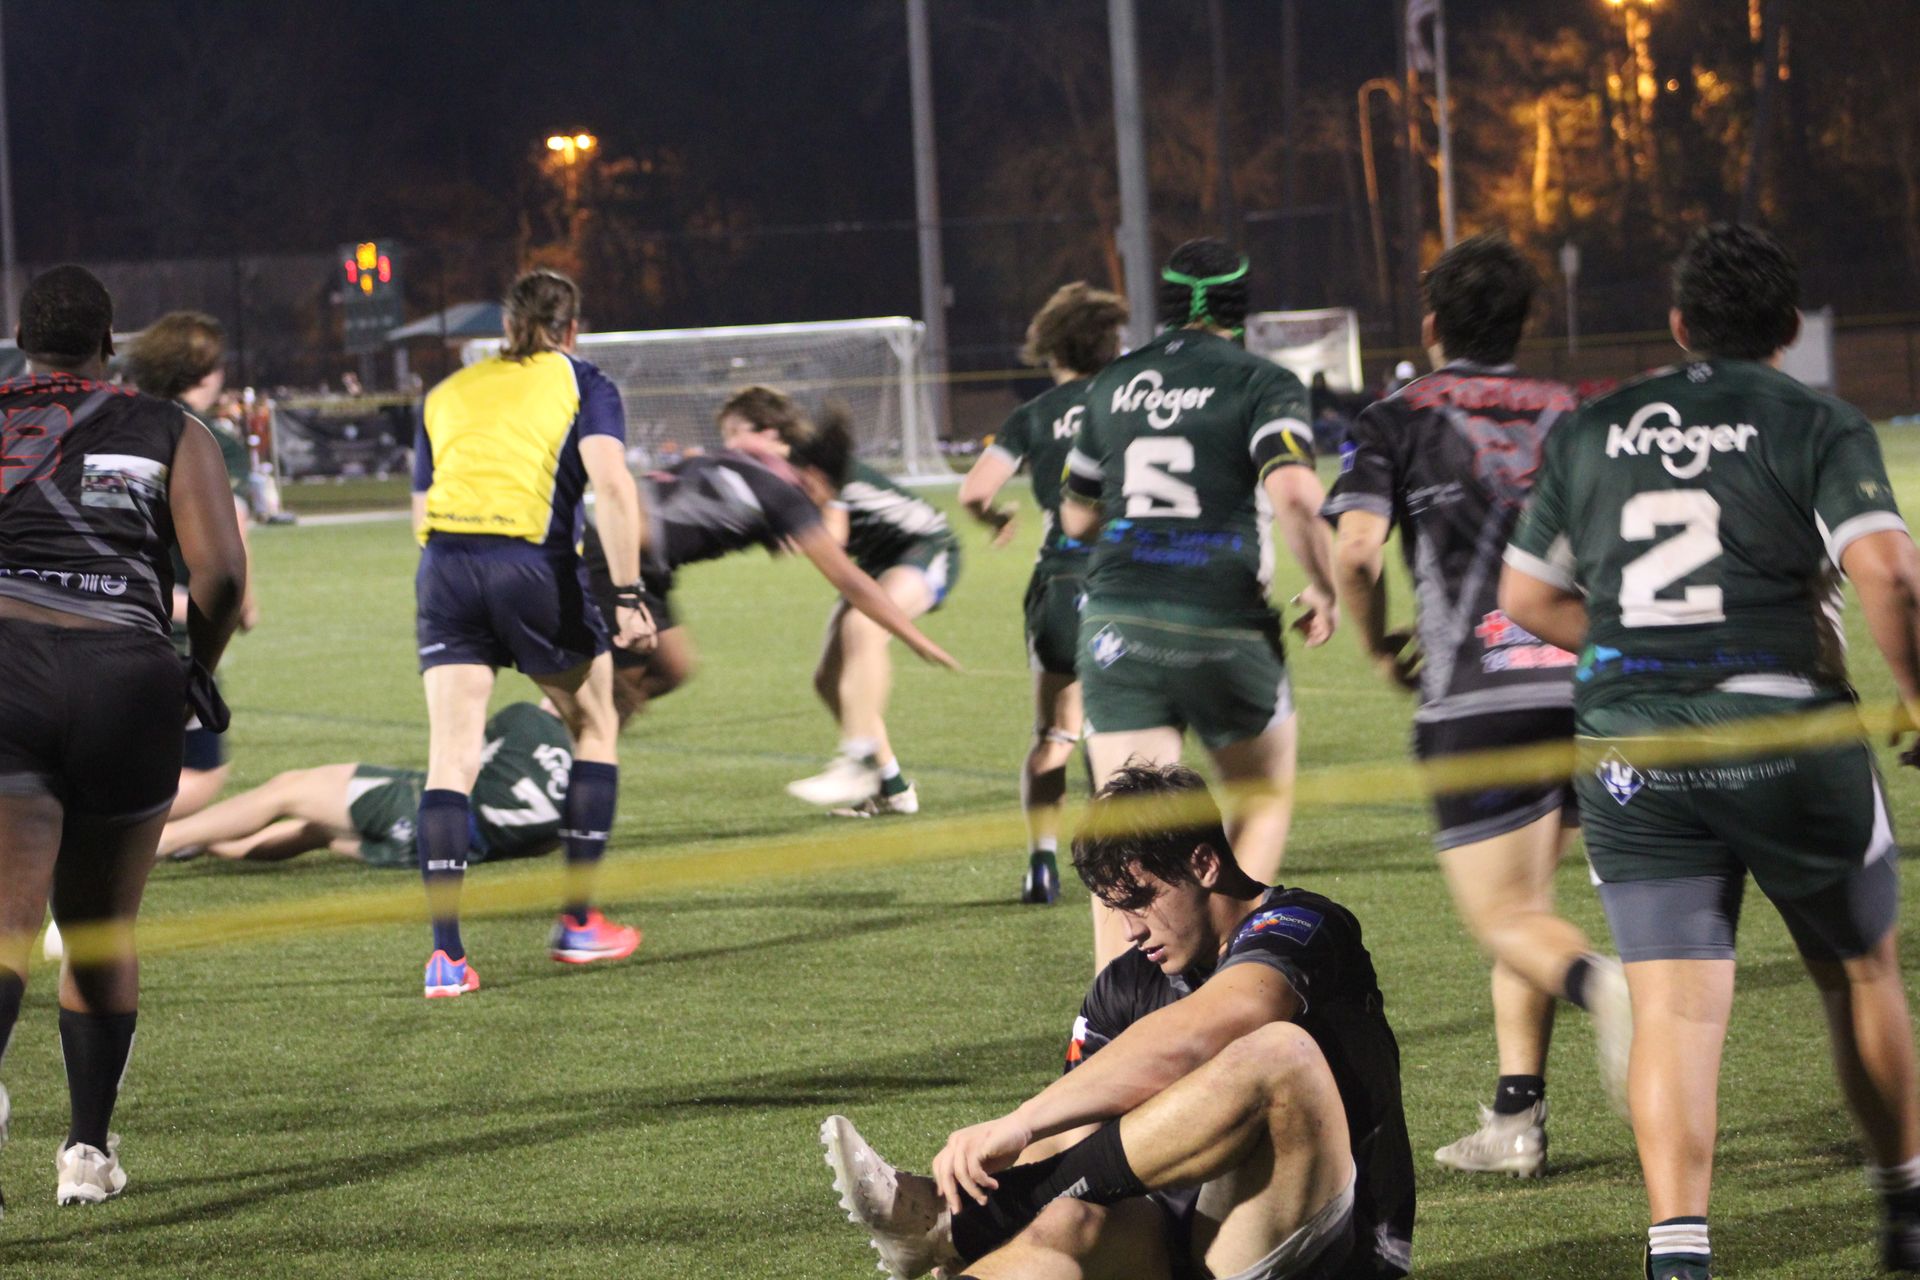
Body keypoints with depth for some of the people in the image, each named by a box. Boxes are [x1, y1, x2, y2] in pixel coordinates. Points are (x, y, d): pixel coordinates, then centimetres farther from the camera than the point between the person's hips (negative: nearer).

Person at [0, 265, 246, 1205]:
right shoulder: (168, 434, 13)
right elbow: (221, 573, 0)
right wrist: (199, 669, 17)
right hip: (125, 684, 1)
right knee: (102, 934, 17)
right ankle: (90, 1147, 18)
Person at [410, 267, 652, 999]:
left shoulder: (447, 394, 23)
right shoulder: (581, 384, 11)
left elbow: (422, 509, 19)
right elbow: (612, 485, -4)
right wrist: (627, 596, -7)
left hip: (445, 564, 3)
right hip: (535, 567, -3)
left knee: (451, 759, 0)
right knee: (594, 728, 19)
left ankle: (446, 953, -12)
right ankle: (578, 922, 20)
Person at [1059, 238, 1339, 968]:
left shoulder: (1115, 384, 11)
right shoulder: (1263, 385, -4)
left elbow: (1078, 517, 20)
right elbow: (1295, 495, -21)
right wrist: (1326, 591, -6)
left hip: (1117, 625, 3)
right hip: (1225, 626, -3)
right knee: (1264, 805, 19)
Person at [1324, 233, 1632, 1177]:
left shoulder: (1395, 421, 5)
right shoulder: (1571, 416, 16)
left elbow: (1356, 549, -9)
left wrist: (1378, 648, 9)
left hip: (1474, 701, -4)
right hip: (1580, 686, 4)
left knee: (1505, 915, -2)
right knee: (1525, 901, 18)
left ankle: (1599, 985, -36)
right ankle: (1515, 1117, 13)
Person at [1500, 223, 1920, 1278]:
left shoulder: (1591, 432, 12)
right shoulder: (1817, 427, -1)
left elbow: (1527, 597, 15)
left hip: (1628, 749, 2)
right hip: (1785, 736, -2)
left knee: (1673, 1009, -2)